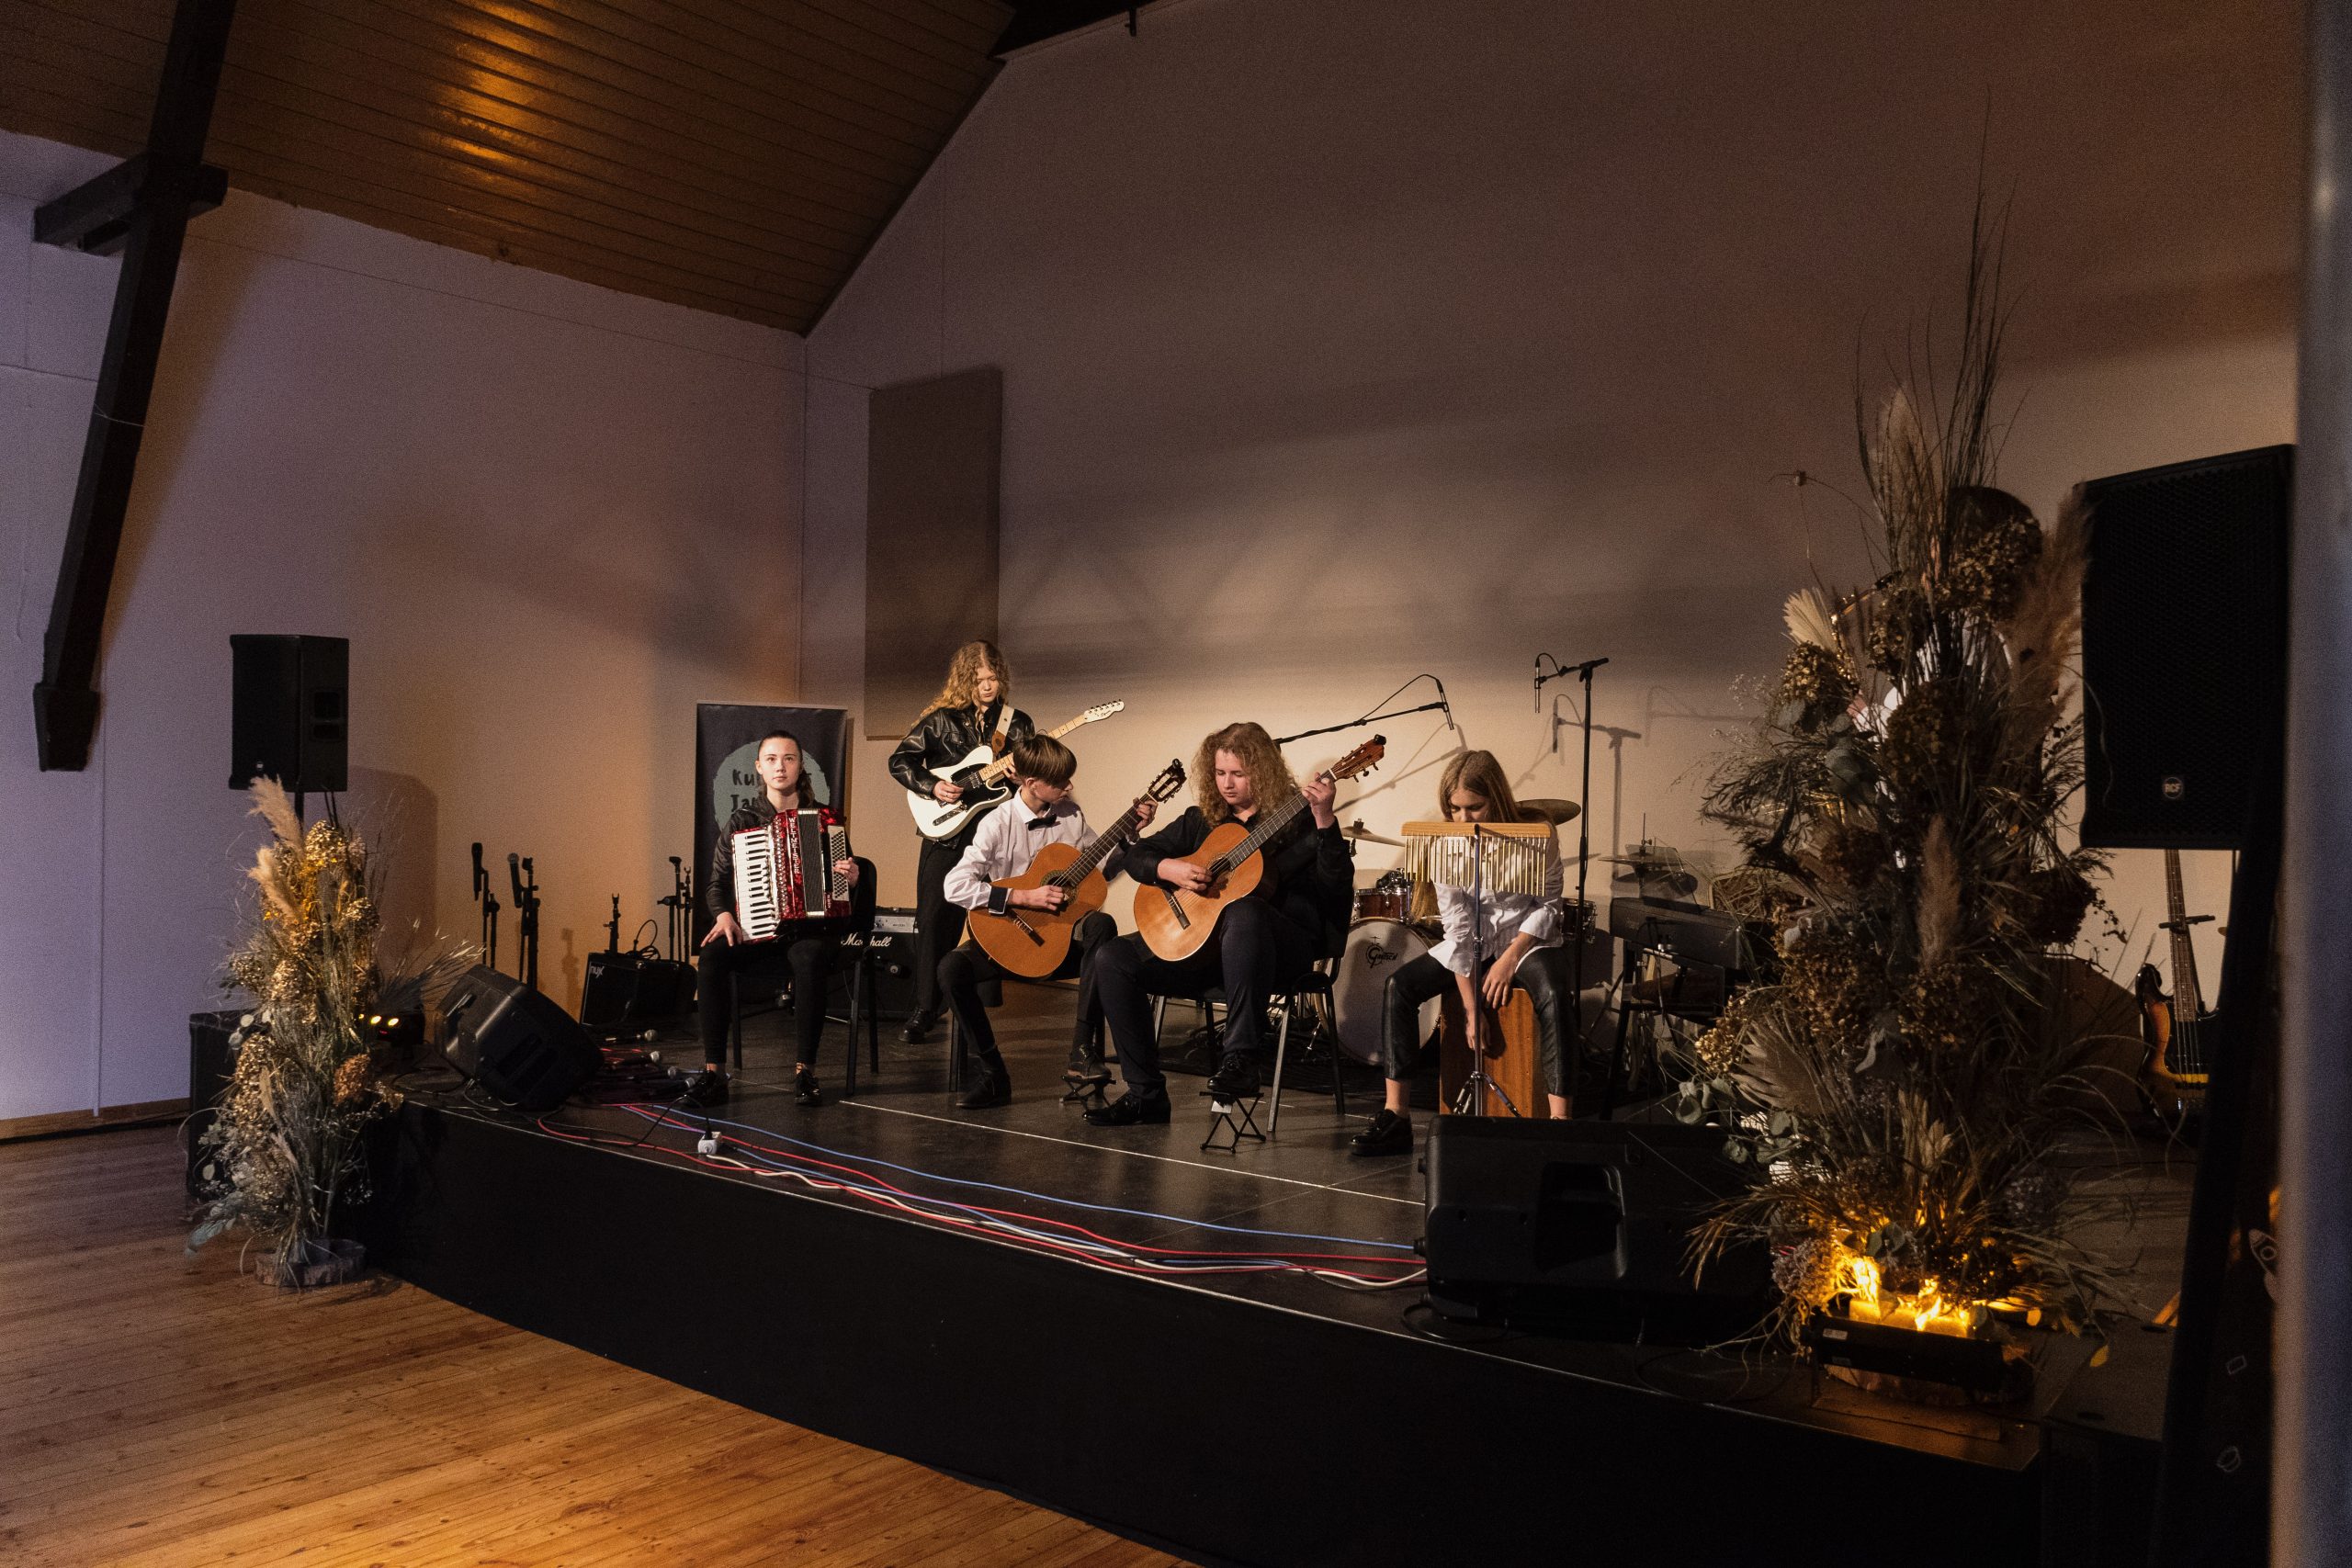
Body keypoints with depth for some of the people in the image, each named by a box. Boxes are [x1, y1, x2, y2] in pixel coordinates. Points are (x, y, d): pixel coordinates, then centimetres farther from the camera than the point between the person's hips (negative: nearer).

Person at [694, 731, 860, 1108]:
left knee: (808, 959, -37)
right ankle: (714, 1072, -23)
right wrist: (724, 915, -12)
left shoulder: (826, 818, 8)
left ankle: (804, 1072, -28)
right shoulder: (741, 820, 9)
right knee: (712, 955, -29)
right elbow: (716, 882, 8)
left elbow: (843, 873, 13)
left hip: (812, 929, -1)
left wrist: (851, 878, -11)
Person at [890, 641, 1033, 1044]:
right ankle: (925, 1008, 1)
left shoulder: (1018, 723, 8)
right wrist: (932, 786, -12)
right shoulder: (941, 719, 3)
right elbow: (900, 761, 3)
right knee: (934, 918, -6)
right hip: (946, 830, -1)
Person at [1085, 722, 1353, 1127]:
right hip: (1199, 939, 6)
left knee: (1243, 913, -41)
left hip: (1283, 947, -5)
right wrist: (1170, 869, -4)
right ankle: (1146, 1093, -8)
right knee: (1110, 959, -13)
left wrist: (1324, 821, -25)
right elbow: (1137, 856, 18)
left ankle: (1240, 1058, -37)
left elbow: (1337, 887, -11)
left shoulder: (1297, 818, 1)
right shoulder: (1202, 820, 15)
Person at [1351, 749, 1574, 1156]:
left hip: (1527, 937, -2)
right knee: (1399, 985, -18)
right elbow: (1457, 928, -13)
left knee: (1551, 995, -35)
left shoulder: (1536, 834, -14)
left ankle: (1559, 1120, -33)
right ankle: (1395, 1118, -16)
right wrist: (1471, 1009, -17)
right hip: (1474, 942, 3)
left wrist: (1510, 958, -17)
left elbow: (1547, 905, -5)